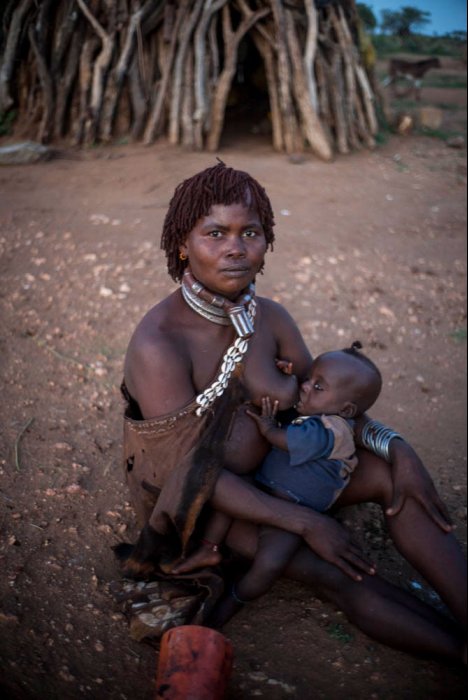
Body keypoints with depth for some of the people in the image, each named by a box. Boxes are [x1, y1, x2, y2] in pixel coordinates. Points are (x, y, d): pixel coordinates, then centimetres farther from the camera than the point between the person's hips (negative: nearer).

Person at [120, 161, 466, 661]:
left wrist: (398, 450, -15)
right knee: (340, 574, -24)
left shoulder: (269, 317, -7)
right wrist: (307, 523, -27)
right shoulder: (158, 344, -28)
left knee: (387, 471, -12)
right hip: (193, 502, -6)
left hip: (259, 470, 7)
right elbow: (189, 471, -27)